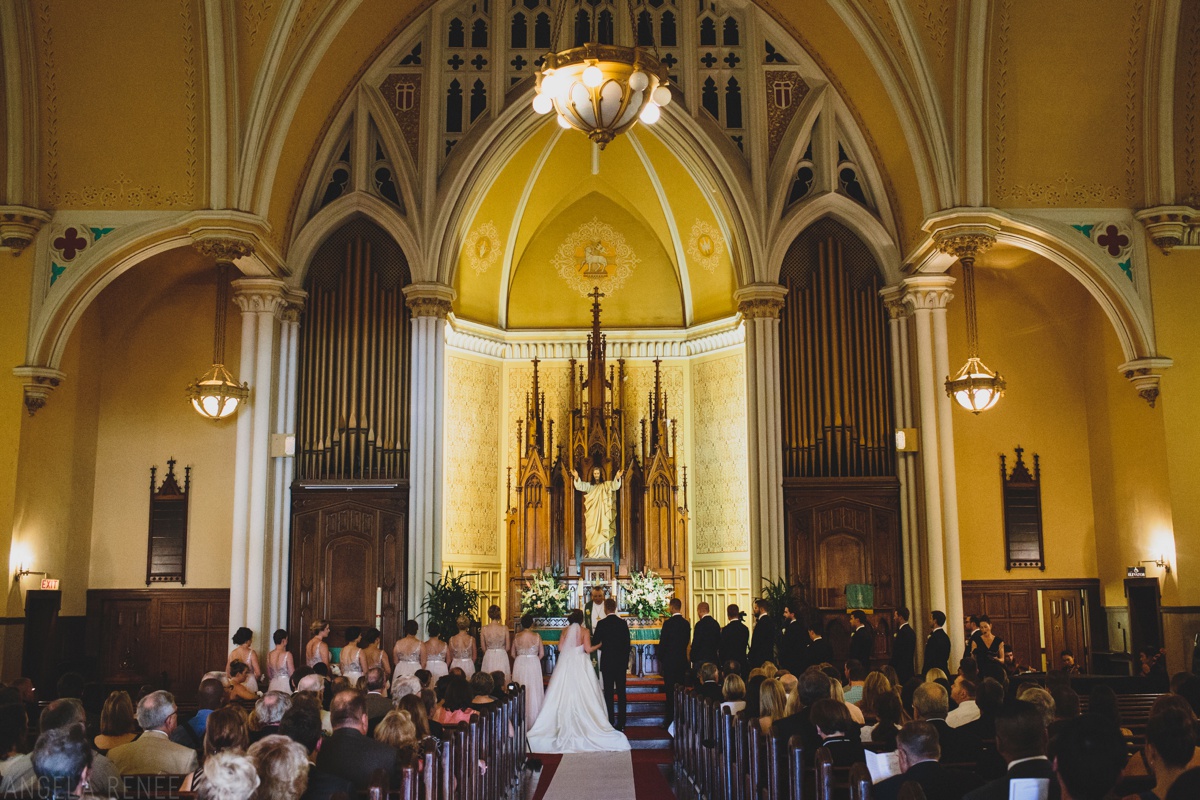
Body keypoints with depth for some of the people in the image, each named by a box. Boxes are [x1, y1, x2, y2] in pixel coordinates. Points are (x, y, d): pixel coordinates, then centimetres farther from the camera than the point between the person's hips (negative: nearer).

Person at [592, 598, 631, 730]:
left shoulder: (601, 624, -10)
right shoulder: (623, 623, 1)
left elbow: (595, 642, -5)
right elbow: (627, 644, 4)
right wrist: (626, 661, 13)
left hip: (607, 663, -3)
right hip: (621, 662, 3)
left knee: (608, 693, 3)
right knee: (621, 692, 7)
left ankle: (610, 723, 3)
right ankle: (621, 723, 8)